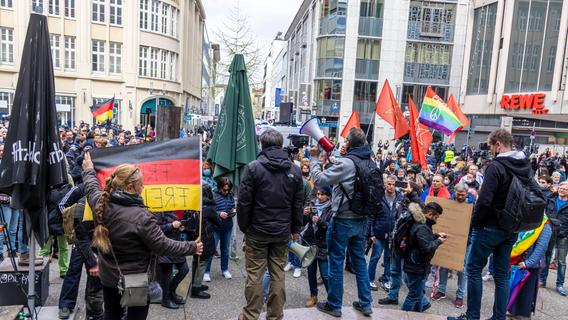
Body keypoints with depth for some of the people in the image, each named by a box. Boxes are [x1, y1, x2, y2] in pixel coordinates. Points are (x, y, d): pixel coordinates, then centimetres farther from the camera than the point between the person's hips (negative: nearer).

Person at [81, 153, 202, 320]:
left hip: (108, 276, 6)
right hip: (136, 280, -6)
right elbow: (163, 245, -22)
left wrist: (89, 170, 32)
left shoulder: (101, 202, -12)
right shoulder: (141, 217, -30)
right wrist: (192, 247, -11)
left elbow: (92, 188, 12)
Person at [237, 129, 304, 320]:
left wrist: (243, 226, 2)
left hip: (257, 230, -3)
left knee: (254, 274, 8)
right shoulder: (294, 170, 1)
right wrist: (296, 228, 13)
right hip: (282, 231, 3)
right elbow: (299, 203, 4)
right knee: (278, 274, 11)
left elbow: (244, 201, -10)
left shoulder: (253, 167, -10)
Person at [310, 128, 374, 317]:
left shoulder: (345, 163, -19)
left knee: (336, 262, 6)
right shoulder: (369, 163, 4)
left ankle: (334, 305, 17)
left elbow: (320, 180, -16)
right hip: (361, 220, 7)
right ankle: (365, 304, 25)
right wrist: (330, 159, 18)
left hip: (343, 220, -7)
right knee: (360, 260, 16)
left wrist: (314, 158, -2)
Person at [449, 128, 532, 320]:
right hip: (512, 229, 8)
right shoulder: (526, 166, 6)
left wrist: (474, 223, -11)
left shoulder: (496, 166, -19)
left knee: (473, 269, 4)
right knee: (502, 274, 15)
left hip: (490, 227, -8)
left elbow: (484, 200, -24)